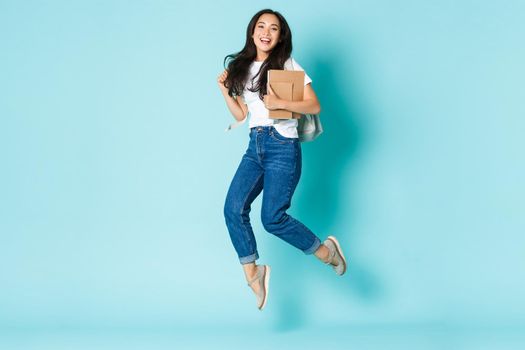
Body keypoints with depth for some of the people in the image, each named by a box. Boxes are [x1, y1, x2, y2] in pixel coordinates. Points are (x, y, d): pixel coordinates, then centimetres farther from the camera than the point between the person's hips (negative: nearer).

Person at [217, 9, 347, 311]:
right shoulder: (242, 68, 15)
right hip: (255, 147, 6)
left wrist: (280, 102, -18)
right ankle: (253, 274, 1)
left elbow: (315, 106, -6)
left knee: (272, 218, -13)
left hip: (282, 146, -6)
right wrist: (224, 90, 7)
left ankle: (326, 251, 9)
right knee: (233, 209, -11)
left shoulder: (288, 65, -1)